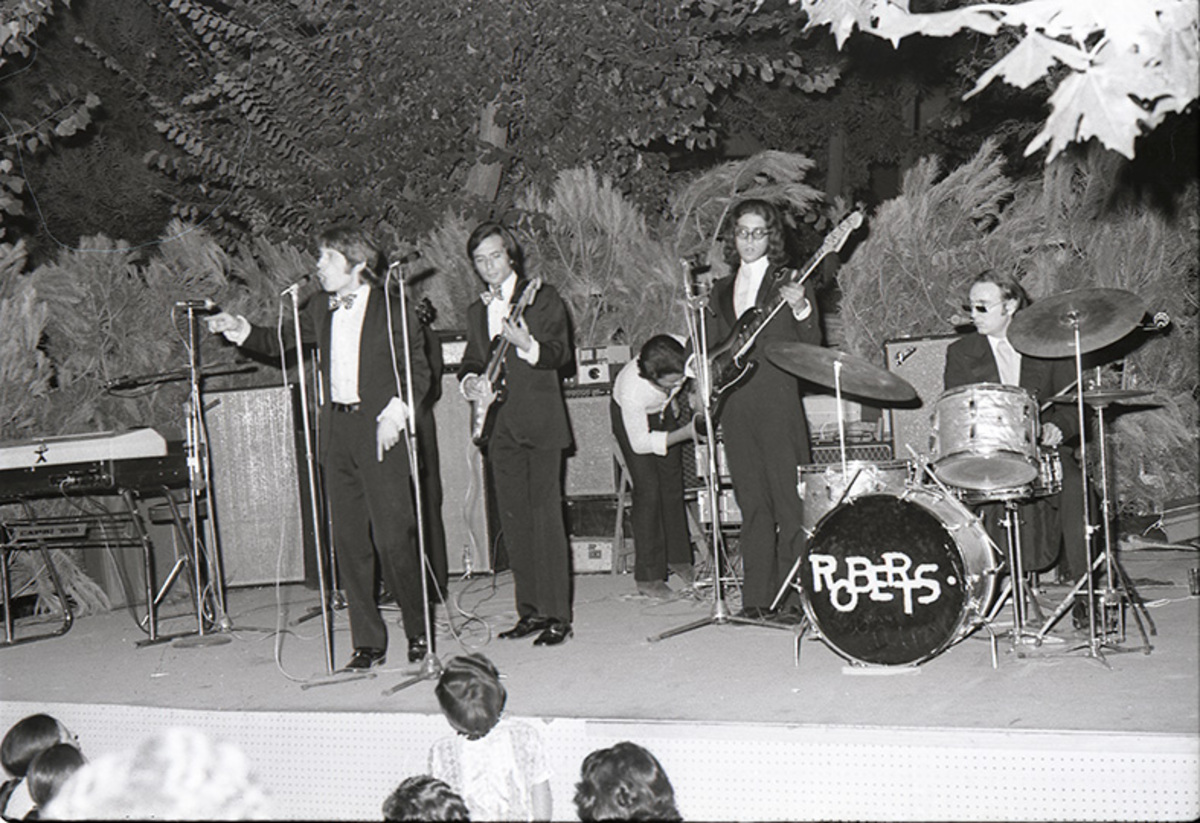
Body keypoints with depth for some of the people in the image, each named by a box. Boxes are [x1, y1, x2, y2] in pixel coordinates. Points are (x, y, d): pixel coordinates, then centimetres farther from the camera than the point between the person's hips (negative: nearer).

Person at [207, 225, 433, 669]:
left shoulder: (389, 308, -4)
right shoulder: (320, 310, 12)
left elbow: (418, 369, -2)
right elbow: (282, 341, 21)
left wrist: (397, 409, -14)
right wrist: (240, 330, 5)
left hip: (380, 432, -5)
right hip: (337, 431, 5)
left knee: (393, 539, -6)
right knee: (349, 541, 5)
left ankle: (418, 631, 13)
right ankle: (368, 642, 13)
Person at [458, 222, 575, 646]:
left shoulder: (542, 297, 1)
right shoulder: (476, 311, 18)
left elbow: (561, 352, -8)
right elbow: (471, 360, 20)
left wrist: (528, 346, -27)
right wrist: (469, 381, -2)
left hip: (539, 420, -6)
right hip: (499, 425, 6)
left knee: (545, 513, -10)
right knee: (513, 519, 6)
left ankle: (557, 615, -8)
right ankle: (530, 610, 14)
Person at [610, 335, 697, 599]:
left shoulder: (682, 357, -35)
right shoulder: (632, 391, -43)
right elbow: (640, 443, -29)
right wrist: (685, 433, -36)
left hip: (662, 410, 5)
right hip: (632, 419, -5)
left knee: (673, 484, 7)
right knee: (648, 489, -12)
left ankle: (678, 557, 23)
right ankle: (648, 577, -4)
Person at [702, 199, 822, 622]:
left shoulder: (790, 283, 4)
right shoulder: (721, 291, 18)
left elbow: (812, 348, -2)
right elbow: (712, 351, 21)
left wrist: (801, 311, -19)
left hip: (778, 406, -4)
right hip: (735, 408, 5)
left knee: (790, 503, -6)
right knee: (752, 505, 6)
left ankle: (794, 598, -2)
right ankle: (756, 598, 10)